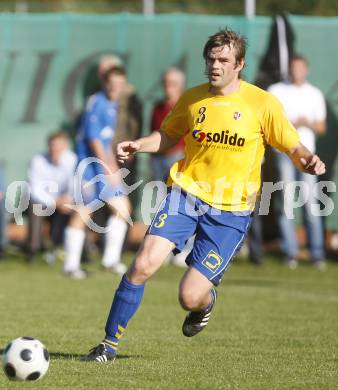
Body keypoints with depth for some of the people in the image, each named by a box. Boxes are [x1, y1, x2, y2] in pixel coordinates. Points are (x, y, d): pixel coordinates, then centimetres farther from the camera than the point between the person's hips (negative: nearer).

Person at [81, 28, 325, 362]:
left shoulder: (262, 103, -5)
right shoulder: (192, 99, 5)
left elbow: (294, 149, 0)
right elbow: (168, 136, 21)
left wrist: (309, 162, -22)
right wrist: (138, 146, 2)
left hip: (230, 209, -2)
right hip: (186, 192, 2)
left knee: (190, 297, -8)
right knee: (143, 264, -18)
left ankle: (205, 301, 32)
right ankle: (109, 344, -4)